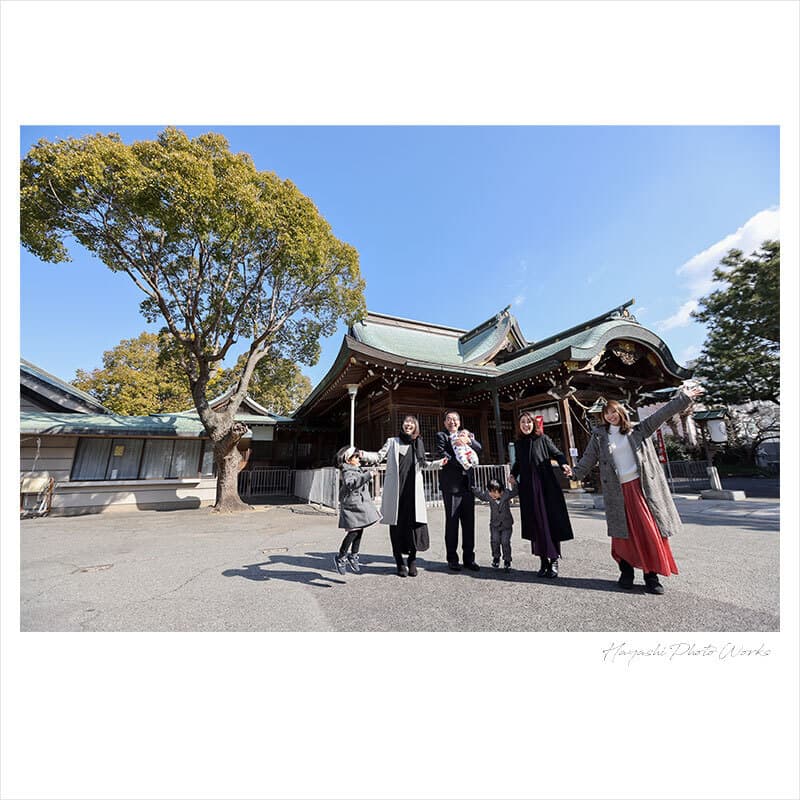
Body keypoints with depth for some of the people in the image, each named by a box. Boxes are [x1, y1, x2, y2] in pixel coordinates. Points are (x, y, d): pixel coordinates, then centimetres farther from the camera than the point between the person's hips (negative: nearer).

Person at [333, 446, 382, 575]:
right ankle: (340, 557, 11)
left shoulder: (358, 470, 16)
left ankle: (353, 556, 29)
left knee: (359, 531, 14)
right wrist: (366, 476, -39)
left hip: (361, 505, 9)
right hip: (351, 506, -9)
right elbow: (350, 483, -36)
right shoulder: (347, 472, -14)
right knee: (353, 531, -7)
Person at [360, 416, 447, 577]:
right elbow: (379, 456, 4)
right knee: (396, 525, 2)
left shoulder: (418, 444, 15)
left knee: (414, 523, -4)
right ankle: (400, 563, 17)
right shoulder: (392, 441, 9)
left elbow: (423, 464, 24)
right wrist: (364, 455, -12)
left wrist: (439, 463, 13)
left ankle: (412, 560, 15)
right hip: (395, 491, -1)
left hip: (413, 491, 2)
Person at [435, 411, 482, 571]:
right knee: (452, 522, 1)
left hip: (467, 484, 4)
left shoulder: (465, 434, 17)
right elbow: (442, 455, -10)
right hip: (451, 484, -4)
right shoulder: (441, 436, 5)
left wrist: (469, 440, -16)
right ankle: (452, 559, 13)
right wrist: (460, 462, -18)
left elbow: (479, 448, 3)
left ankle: (468, 558, 20)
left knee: (469, 522, 8)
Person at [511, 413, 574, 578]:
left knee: (552, 522, 0)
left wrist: (564, 464, -21)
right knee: (536, 525, 5)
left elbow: (557, 453, -2)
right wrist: (513, 475, 4)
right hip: (528, 489, 3)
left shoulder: (543, 439, 2)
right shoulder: (518, 444, 11)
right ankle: (543, 561, 16)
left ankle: (554, 561, 13)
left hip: (547, 486, -2)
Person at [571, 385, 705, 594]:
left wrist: (684, 398, -5)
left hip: (642, 486, 1)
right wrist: (576, 473, -8)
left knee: (651, 531, 1)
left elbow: (661, 414, 2)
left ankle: (652, 576, 13)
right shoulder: (599, 436, 5)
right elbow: (588, 458, 2)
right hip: (618, 491, 0)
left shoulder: (637, 430, 8)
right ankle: (626, 572, 18)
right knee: (624, 533, 4)